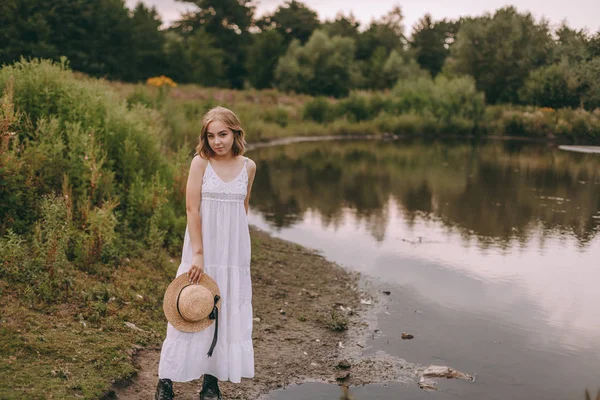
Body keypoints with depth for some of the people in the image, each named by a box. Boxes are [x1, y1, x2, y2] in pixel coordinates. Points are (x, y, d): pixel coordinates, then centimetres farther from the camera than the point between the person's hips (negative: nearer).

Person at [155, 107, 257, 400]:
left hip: (234, 251, 4)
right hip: (203, 247, -3)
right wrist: (198, 254, -15)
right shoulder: (200, 162, -8)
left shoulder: (248, 166, 3)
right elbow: (192, 208, -11)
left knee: (228, 312, 7)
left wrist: (235, 237, 14)